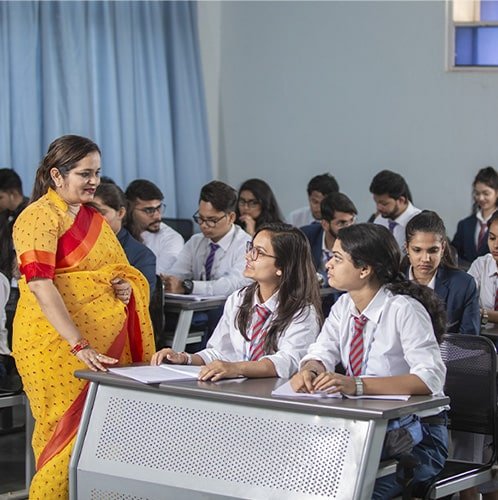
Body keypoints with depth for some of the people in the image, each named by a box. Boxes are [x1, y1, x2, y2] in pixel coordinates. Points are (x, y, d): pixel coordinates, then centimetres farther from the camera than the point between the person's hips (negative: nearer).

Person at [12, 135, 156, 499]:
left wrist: (126, 285, 4)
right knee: (71, 428, -5)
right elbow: (40, 286, -21)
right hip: (57, 342, -7)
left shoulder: (93, 218, 16)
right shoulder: (40, 217, -10)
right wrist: (79, 346, -30)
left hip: (105, 339, 7)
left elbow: (117, 270, 29)